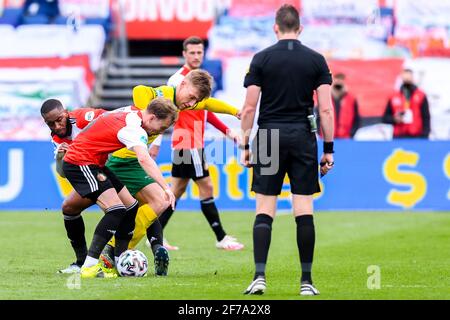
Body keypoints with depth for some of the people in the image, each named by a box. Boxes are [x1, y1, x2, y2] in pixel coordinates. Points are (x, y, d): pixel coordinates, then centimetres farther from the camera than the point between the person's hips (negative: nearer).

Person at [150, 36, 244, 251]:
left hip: (195, 142, 9)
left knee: (177, 190, 10)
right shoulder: (178, 79, -12)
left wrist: (226, 130, 17)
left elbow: (205, 110, 23)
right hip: (187, 142, -9)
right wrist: (156, 142, -18)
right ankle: (221, 238, -2)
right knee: (206, 187, -6)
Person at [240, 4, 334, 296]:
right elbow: (326, 109, -2)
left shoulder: (262, 59, 0)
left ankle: (259, 276, -9)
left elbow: (249, 107, -3)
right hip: (303, 137, 1)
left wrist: (245, 146, 5)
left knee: (264, 210, 1)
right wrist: (329, 149, 3)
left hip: (268, 137, -1)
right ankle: (307, 281, 3)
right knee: (304, 209, 3)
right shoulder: (316, 60, 3)